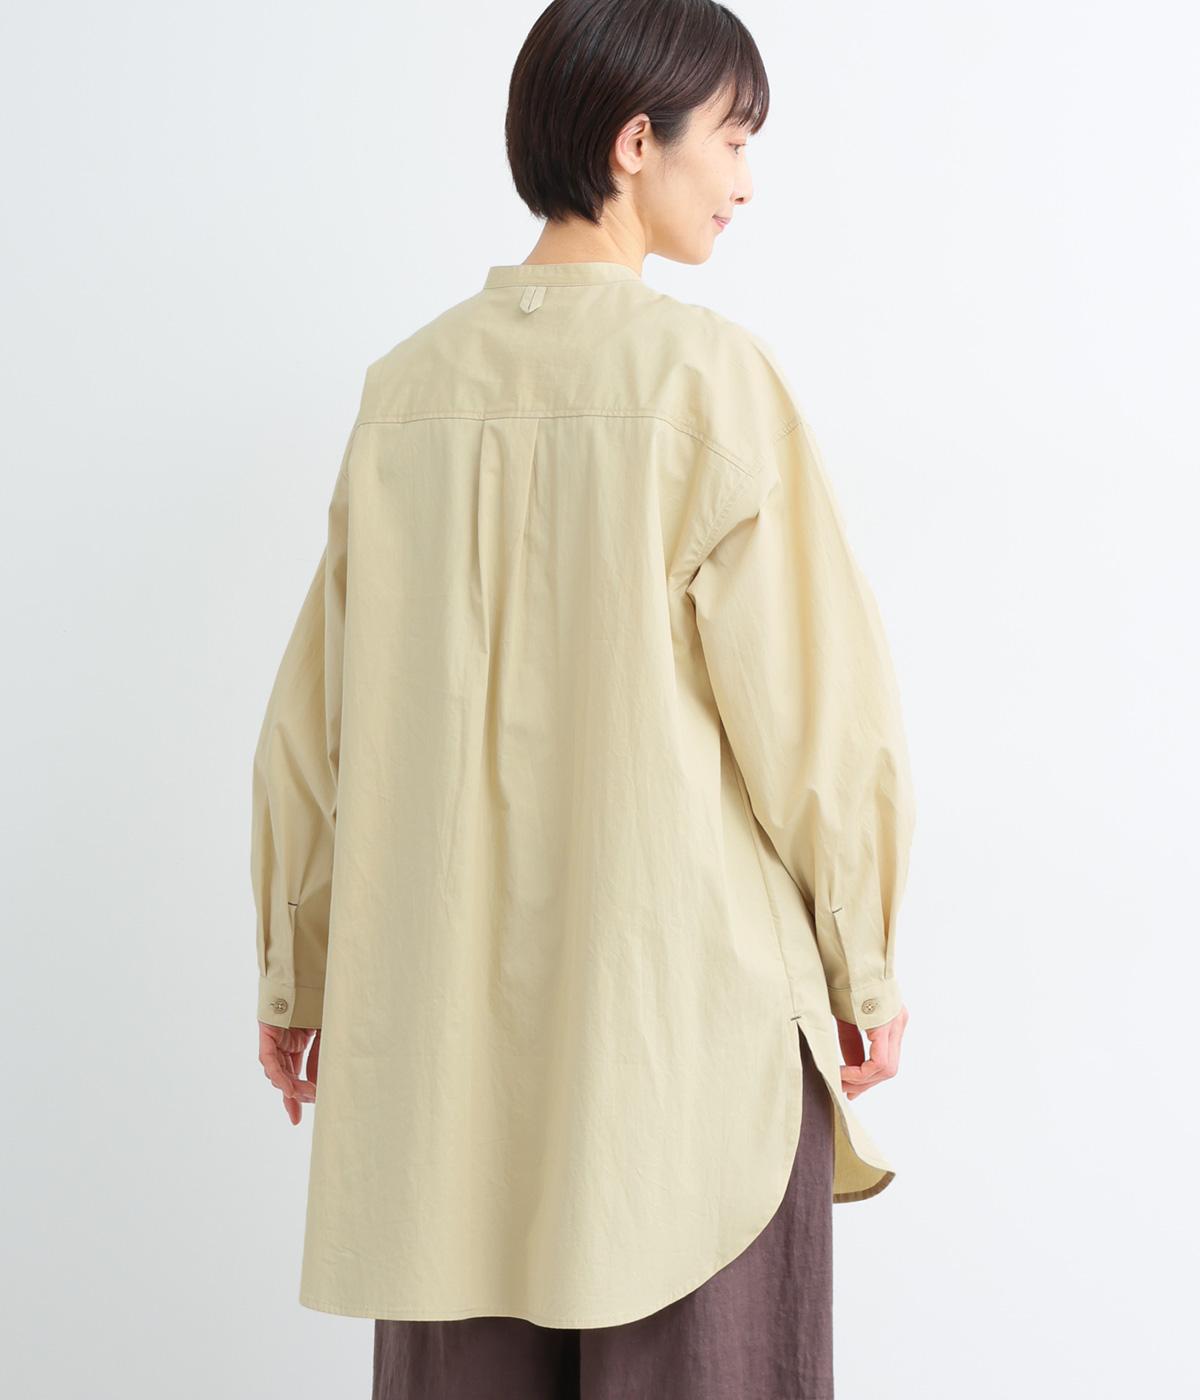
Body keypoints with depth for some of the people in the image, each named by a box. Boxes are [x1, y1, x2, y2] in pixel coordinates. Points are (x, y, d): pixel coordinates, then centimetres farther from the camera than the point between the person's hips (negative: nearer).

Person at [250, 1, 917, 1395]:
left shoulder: (407, 387, 3)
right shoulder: (707, 375, -10)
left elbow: (315, 711, 8)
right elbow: (810, 699, -9)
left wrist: (298, 969, 19)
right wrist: (863, 963, 4)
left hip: (447, 1003, 5)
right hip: (685, 987, -4)